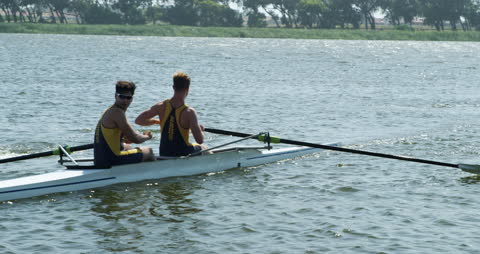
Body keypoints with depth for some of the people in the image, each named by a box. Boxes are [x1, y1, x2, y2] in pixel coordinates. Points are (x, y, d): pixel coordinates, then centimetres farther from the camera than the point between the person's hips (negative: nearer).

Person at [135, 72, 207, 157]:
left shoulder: (161, 106, -10)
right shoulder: (189, 112, -21)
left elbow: (138, 120, -5)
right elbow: (200, 140, -22)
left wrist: (156, 121, 11)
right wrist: (200, 129, 0)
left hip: (164, 155, 5)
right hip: (183, 154, -5)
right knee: (203, 148, 30)